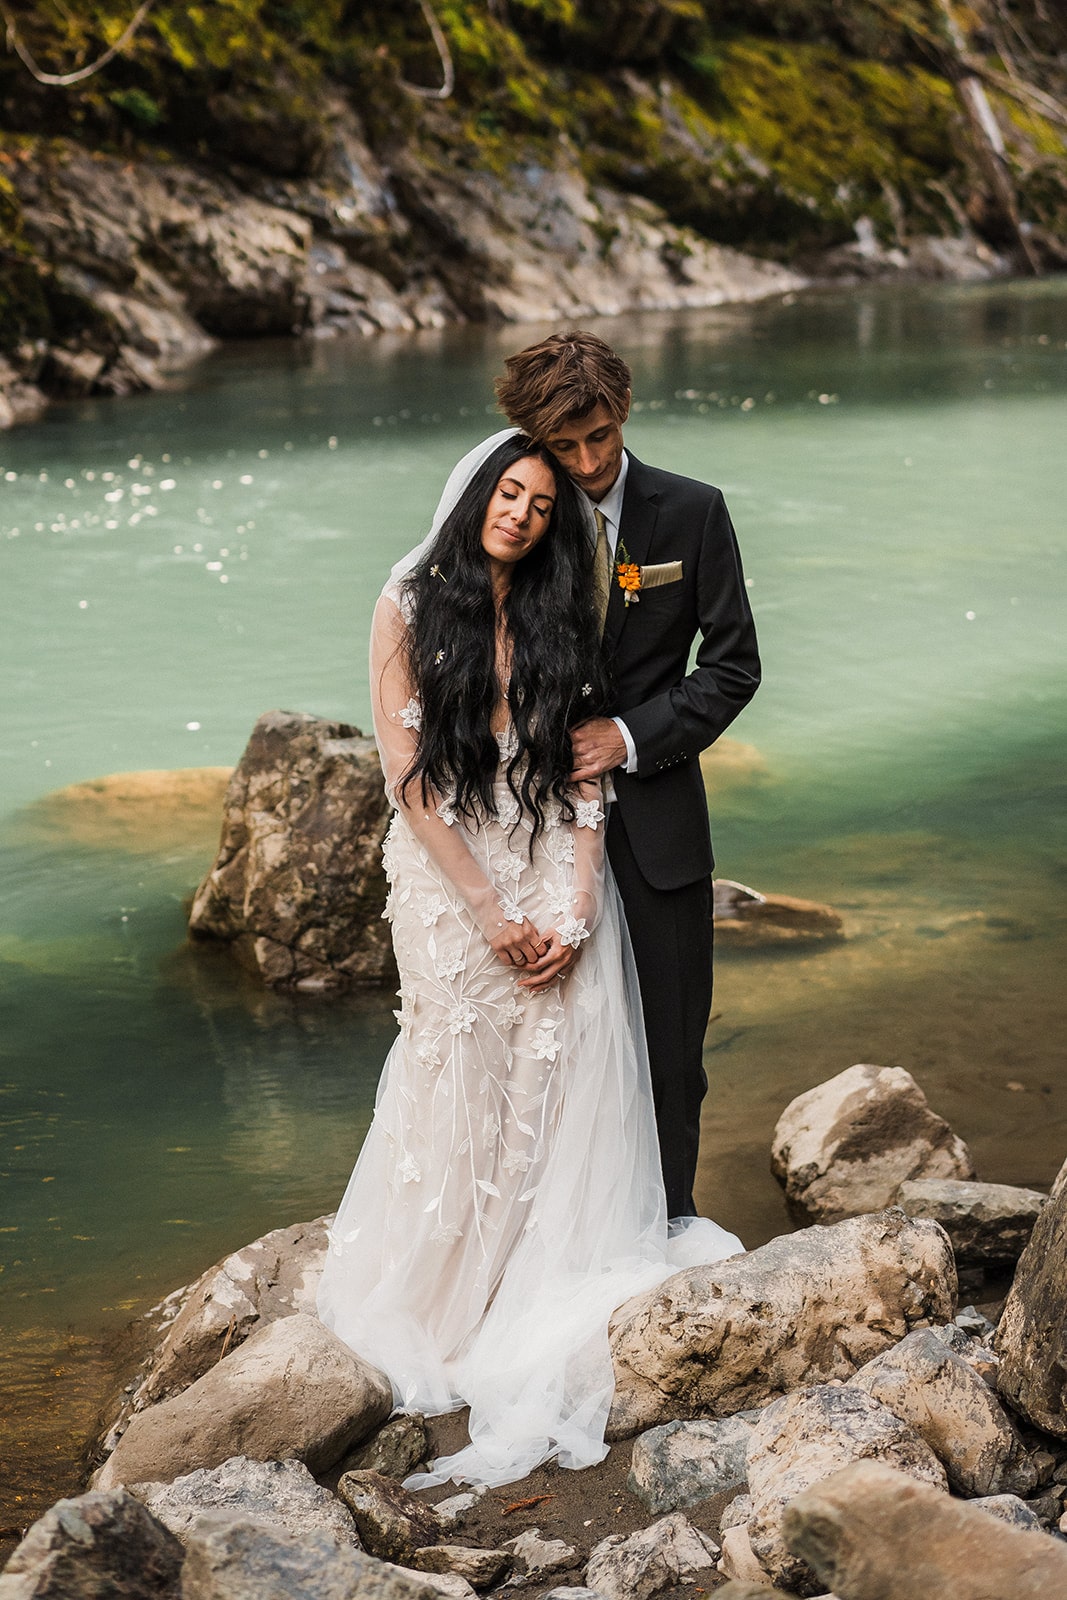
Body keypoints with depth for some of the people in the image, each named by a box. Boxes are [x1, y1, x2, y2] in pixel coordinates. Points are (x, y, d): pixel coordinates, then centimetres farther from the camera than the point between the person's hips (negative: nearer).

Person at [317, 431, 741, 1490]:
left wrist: (576, 906, -10)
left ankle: (547, 1286, 12)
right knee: (462, 1087, 0)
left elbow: (584, 773, 3)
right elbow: (408, 776, -7)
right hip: (451, 878, -3)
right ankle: (447, 1289, 19)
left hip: (557, 877, 3)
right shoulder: (409, 609, -2)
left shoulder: (559, 617, 8)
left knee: (565, 1076, -2)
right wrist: (489, 911, -12)